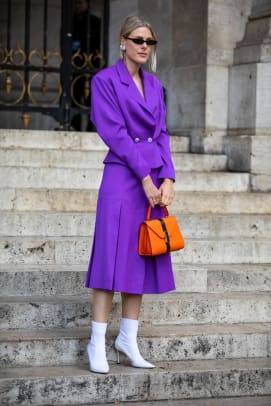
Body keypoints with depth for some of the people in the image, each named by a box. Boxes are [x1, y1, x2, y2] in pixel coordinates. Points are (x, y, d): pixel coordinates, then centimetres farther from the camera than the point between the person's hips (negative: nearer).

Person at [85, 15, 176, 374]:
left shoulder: (154, 85, 15)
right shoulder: (105, 81, -3)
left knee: (143, 259, 7)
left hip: (154, 182, 6)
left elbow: (162, 133, 12)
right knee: (114, 258, -8)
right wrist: (145, 178, -15)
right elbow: (115, 133, -11)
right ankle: (98, 343, -2)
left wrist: (167, 179, -2)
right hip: (122, 178, -6)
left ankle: (128, 338, 15)